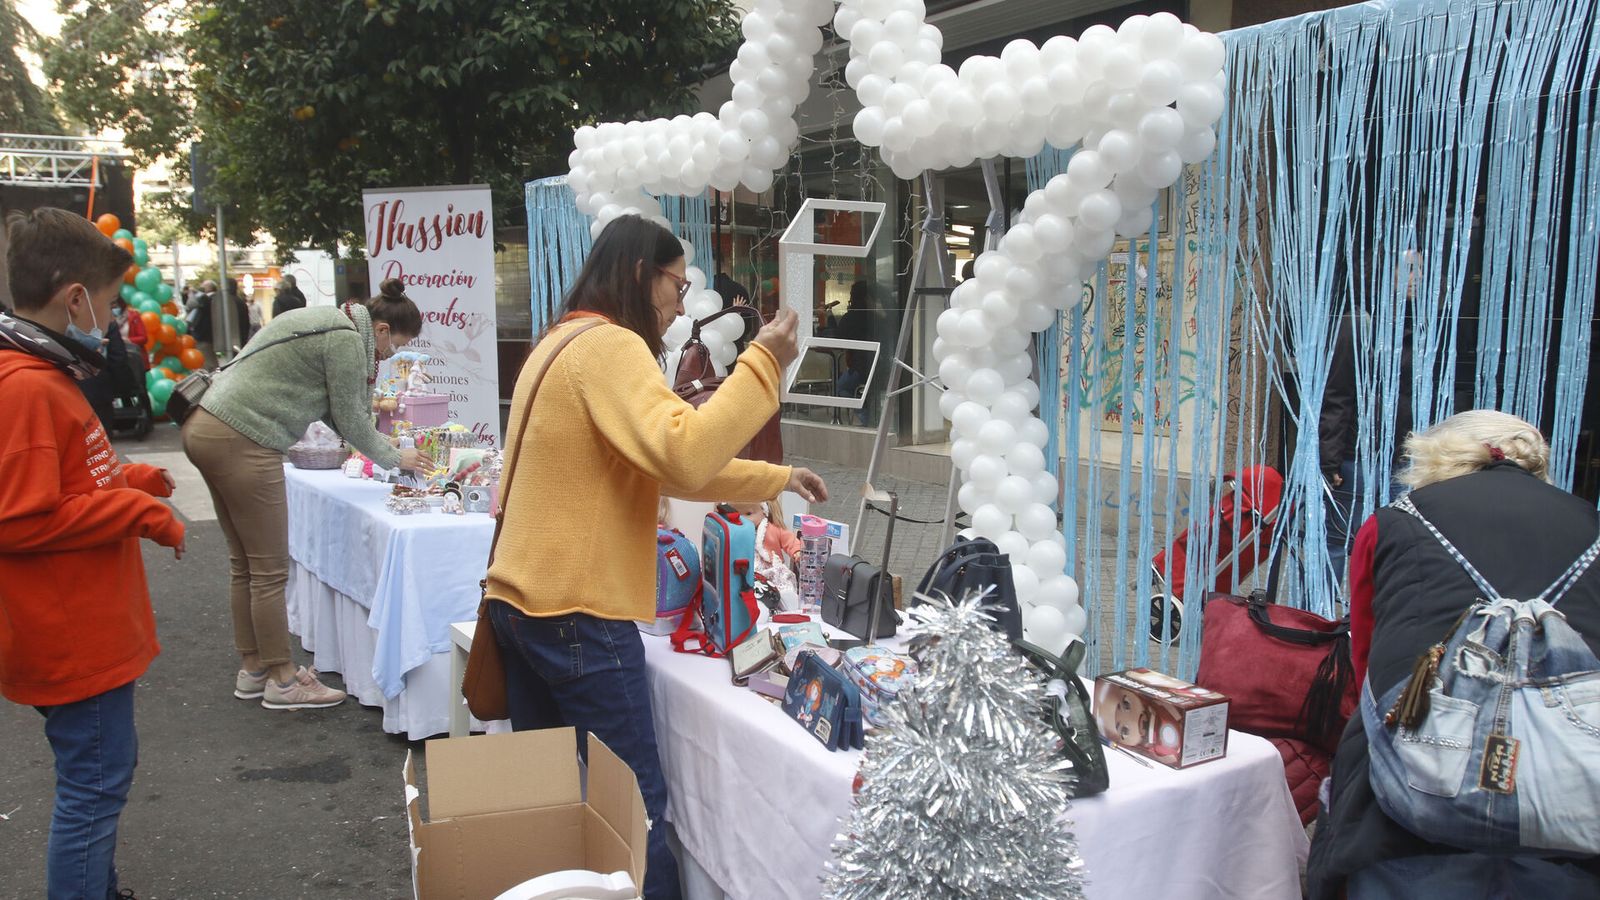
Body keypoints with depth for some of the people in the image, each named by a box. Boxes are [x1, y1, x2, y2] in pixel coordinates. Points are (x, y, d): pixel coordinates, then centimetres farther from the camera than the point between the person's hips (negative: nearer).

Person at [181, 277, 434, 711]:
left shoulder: (326, 322, 18)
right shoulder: (347, 339, -11)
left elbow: (335, 412, 22)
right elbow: (350, 421, -5)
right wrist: (395, 459, 9)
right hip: (241, 443, -11)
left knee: (246, 566, 17)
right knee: (270, 570, -1)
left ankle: (252, 668, 27)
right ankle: (282, 680, 9)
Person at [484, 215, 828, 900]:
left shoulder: (561, 343, 19)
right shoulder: (608, 345, -13)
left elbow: (663, 461, 22)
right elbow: (683, 457, -28)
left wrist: (776, 480, 19)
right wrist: (762, 364, -18)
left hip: (522, 602, 10)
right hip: (578, 614, -10)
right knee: (633, 810, -2)